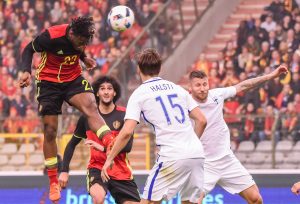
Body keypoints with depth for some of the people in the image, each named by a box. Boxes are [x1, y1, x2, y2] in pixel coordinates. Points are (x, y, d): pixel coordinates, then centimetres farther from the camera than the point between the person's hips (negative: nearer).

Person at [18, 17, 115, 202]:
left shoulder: (81, 38, -12)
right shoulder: (51, 36, -25)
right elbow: (29, 50, -9)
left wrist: (84, 58, -5)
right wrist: (26, 71, -24)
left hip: (74, 79, 2)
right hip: (49, 81, -2)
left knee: (90, 106, -28)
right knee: (50, 130, -1)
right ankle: (53, 183, 12)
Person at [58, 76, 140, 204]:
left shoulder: (123, 115, -6)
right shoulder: (87, 117, -1)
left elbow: (127, 146, -15)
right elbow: (72, 144, 11)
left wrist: (103, 147, -29)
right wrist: (64, 171, 4)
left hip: (121, 172, 1)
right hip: (97, 168, -1)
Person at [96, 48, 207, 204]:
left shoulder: (139, 94, 3)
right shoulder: (177, 88, 18)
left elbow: (127, 132, -6)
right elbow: (201, 121, 15)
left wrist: (109, 159, 1)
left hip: (172, 157, -5)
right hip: (197, 155, 5)